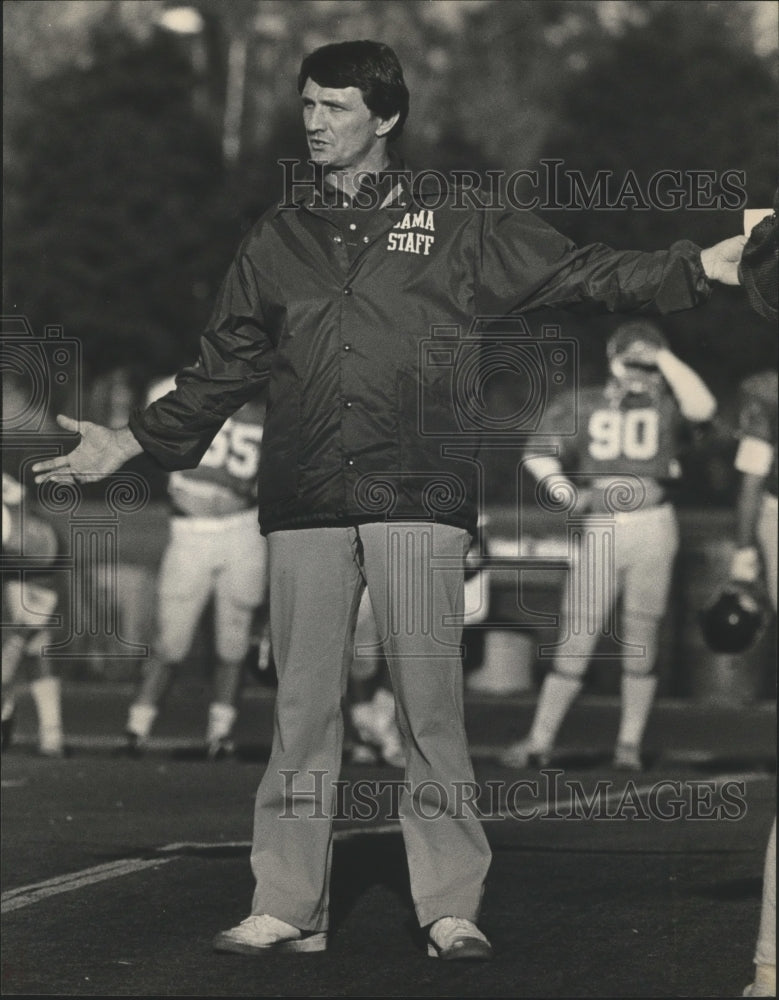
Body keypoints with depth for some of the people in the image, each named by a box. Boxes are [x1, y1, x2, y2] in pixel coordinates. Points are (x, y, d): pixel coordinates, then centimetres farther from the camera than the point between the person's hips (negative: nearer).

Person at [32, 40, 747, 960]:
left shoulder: (454, 228, 9)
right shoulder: (276, 241, 16)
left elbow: (577, 273, 6)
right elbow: (221, 369, 23)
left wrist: (708, 265, -3)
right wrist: (125, 445, 20)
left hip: (419, 498, -2)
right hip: (304, 504, 3)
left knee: (430, 707, -4)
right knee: (301, 709, 2)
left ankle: (451, 909, 0)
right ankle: (287, 909, 7)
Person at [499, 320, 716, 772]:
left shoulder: (665, 405, 5)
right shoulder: (584, 405, 8)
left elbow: (703, 406, -16)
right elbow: (539, 451, 9)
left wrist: (663, 357, -10)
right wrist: (563, 490, -8)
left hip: (652, 529, 0)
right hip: (599, 531, 0)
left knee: (641, 639, 4)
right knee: (576, 638, -2)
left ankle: (631, 743, 12)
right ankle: (540, 741, 2)